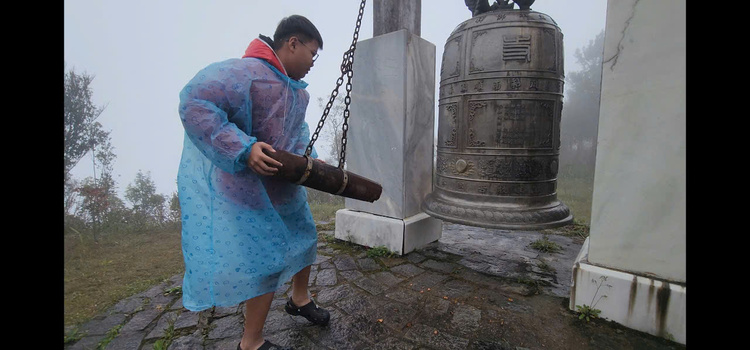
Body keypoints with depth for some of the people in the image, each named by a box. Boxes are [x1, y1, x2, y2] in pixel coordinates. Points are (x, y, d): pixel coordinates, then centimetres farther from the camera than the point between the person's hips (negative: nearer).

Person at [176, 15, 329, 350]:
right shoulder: (245, 72, -21)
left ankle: (299, 298, 47)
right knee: (267, 260, -5)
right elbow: (194, 104, -29)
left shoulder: (295, 87, 9)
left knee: (304, 236, 21)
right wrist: (244, 149, -36)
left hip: (284, 183, 10)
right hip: (247, 188, -10)